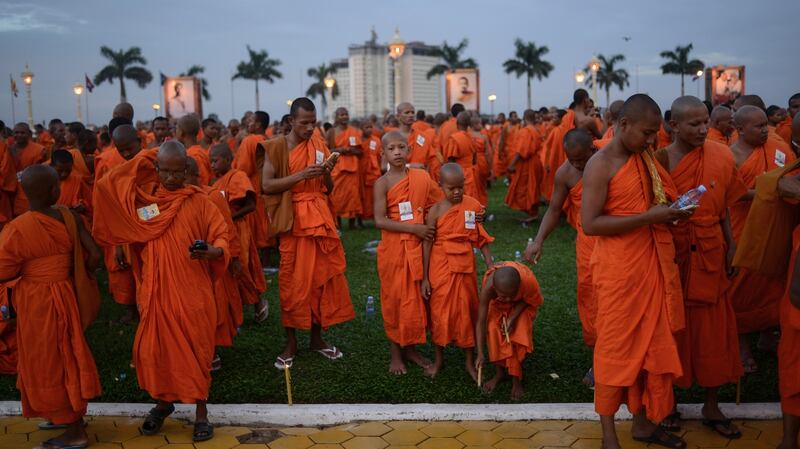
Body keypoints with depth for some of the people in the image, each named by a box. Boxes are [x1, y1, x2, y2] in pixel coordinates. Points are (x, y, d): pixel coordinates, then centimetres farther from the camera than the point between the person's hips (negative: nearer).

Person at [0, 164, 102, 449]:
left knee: (48, 363, 7)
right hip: (65, 295, 5)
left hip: (37, 301, -5)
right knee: (65, 357, 20)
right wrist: (77, 280, 8)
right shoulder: (67, 217, -7)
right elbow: (94, 255, -7)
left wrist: (26, 268, 7)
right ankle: (68, 416, 36)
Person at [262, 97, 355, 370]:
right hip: (292, 219, -4)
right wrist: (301, 175, -21)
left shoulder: (320, 145, 10)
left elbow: (328, 189, 13)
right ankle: (291, 342, 13)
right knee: (292, 281, 1)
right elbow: (267, 186, -14)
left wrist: (327, 173, -8)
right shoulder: (277, 146, -4)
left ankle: (317, 337, 20)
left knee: (323, 276, 6)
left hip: (320, 217, 4)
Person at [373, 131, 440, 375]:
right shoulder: (382, 183, -8)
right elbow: (380, 221, -16)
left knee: (416, 298, 11)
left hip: (418, 247, 3)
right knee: (394, 299, 7)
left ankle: (410, 348, 27)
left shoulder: (422, 177, 2)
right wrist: (414, 228, -21)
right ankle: (395, 352, 21)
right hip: (393, 248, -3)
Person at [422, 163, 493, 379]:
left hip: (465, 267, 1)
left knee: (467, 311, 9)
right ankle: (439, 358, 28)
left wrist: (491, 267, -2)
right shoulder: (436, 211, -7)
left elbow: (481, 239, 3)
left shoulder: (473, 206, -3)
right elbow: (427, 245, -4)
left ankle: (470, 361, 24)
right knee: (439, 311, 9)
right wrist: (425, 278, -5)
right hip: (440, 268, -1)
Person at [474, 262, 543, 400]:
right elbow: (480, 321, -29)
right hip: (498, 304, 1)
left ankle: (516, 379, -2)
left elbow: (527, 300, -16)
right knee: (493, 329, -17)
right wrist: (480, 353, -29)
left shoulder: (528, 280, -42)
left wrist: (513, 317, -29)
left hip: (521, 303, -1)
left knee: (518, 334, -17)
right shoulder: (488, 287, -38)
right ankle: (500, 372, 3)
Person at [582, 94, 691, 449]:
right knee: (615, 348, 2)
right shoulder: (600, 165, -13)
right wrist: (649, 217, -22)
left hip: (653, 267, 8)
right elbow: (590, 224, -20)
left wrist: (672, 211, 2)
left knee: (652, 346, 13)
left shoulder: (646, 160, 11)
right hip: (618, 271, -7)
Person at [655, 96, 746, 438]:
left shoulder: (720, 156, 0)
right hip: (670, 254, -3)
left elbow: (723, 206, 7)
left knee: (713, 329, 9)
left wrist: (731, 247, 7)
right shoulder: (660, 160, -10)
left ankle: (712, 407, 24)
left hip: (709, 255, 3)